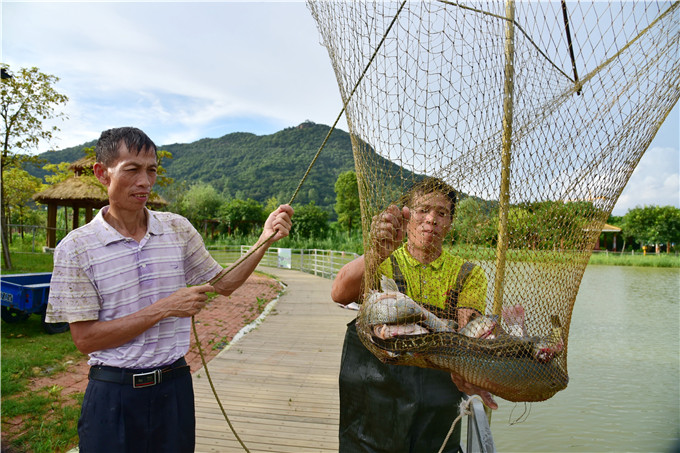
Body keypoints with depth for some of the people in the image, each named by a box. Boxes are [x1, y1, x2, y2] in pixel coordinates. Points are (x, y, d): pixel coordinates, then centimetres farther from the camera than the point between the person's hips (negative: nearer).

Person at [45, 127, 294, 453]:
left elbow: (222, 284, 7)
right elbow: (85, 338, -11)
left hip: (175, 385, 3)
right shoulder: (76, 248, -10)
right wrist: (163, 309, -18)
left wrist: (265, 240, -7)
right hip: (114, 393, -2)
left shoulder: (178, 228, -1)